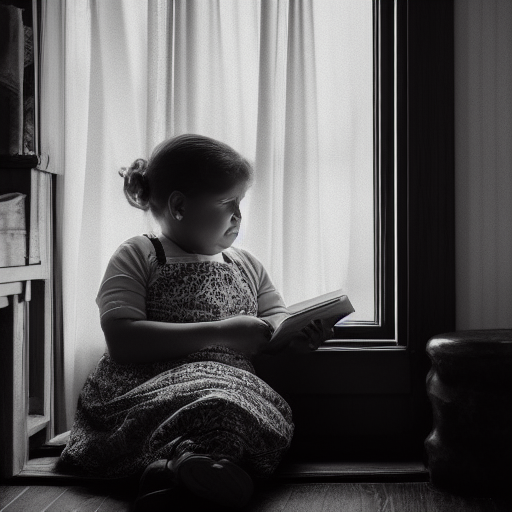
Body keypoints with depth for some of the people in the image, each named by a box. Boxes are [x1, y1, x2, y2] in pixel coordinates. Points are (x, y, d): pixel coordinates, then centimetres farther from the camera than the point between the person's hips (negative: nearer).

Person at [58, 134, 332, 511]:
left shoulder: (246, 266, 24)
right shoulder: (138, 256, 6)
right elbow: (123, 342, -9)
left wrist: (299, 332, 0)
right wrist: (221, 333, -13)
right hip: (144, 391, -5)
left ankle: (173, 464, -46)